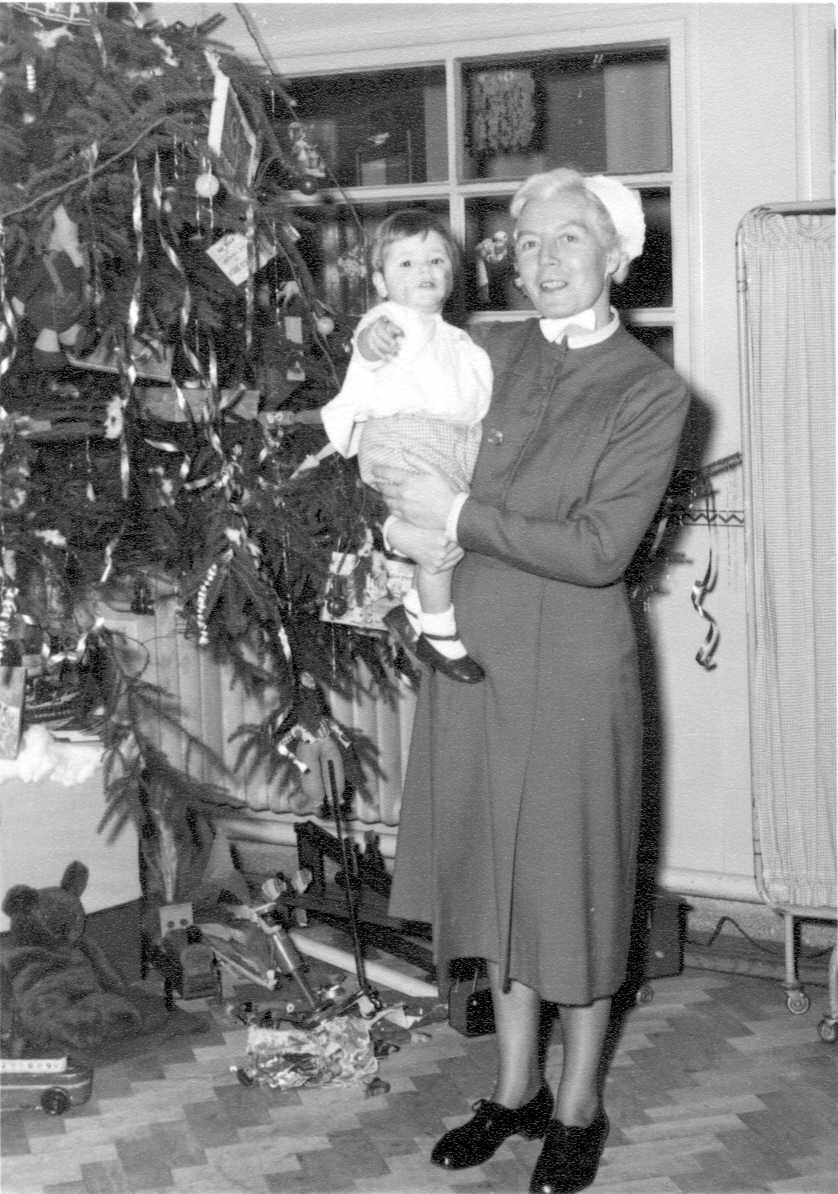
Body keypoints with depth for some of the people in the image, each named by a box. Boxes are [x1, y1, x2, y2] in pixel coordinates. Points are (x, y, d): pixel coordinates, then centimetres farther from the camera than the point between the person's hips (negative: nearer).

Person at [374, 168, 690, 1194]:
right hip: (469, 649, 5)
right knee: (493, 868, 13)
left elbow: (600, 547, -17)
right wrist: (410, 522, -10)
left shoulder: (650, 392, -9)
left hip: (570, 661, -5)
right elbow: (396, 445, 12)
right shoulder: (487, 351, 6)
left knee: (572, 876, 5)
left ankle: (579, 1109, 23)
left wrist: (458, 517, -18)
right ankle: (516, 1088, 29)